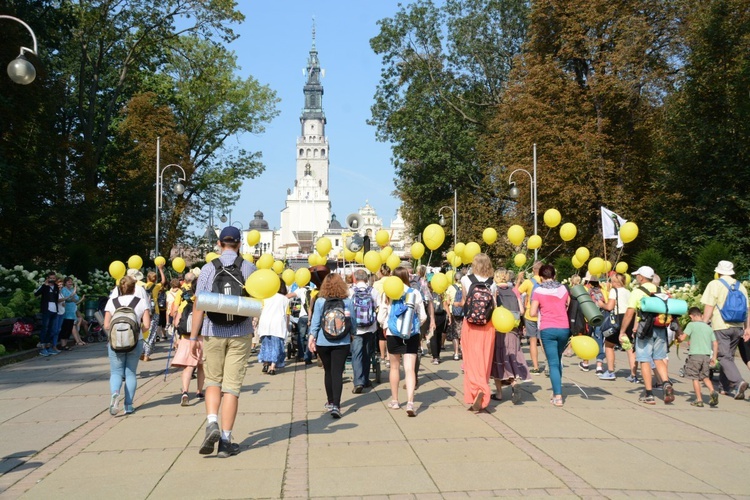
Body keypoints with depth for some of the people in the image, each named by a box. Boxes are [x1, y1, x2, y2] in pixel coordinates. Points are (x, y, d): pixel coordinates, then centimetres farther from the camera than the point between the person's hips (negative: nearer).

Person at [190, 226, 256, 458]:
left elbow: (198, 305, -4)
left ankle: (212, 423, -5)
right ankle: (225, 440, 6)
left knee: (213, 381, 16)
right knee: (232, 385, 5)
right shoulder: (249, 267, 0)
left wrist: (194, 336, 1)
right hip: (241, 334, 0)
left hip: (213, 333, 0)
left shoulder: (208, 268, -2)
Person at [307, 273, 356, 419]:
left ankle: (331, 402, 28)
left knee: (328, 372, 15)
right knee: (337, 373, -2)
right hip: (342, 342, -1)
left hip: (323, 342, 1)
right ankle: (336, 405, -13)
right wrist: (352, 334, 21)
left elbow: (315, 321, -5)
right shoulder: (348, 301, -2)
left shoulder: (320, 301, -4)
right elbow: (353, 323, 5)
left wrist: (312, 336, 2)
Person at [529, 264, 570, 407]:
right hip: (564, 328, 3)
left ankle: (558, 396, -9)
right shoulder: (563, 288, 7)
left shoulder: (538, 291, -3)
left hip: (547, 329, -3)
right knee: (558, 360, 20)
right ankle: (557, 391, 24)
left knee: (553, 363, -2)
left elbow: (532, 313, -7)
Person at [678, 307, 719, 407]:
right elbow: (715, 344, 11)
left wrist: (678, 337, 13)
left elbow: (682, 338, -9)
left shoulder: (691, 325, -2)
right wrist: (714, 357, 17)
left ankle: (699, 400, 3)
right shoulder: (709, 328, 14)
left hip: (695, 355, -5)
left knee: (695, 378, 4)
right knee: (705, 377, 18)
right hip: (707, 355, 5)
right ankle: (712, 392, -4)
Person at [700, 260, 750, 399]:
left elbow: (708, 307, -10)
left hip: (721, 327, -6)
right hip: (738, 327, 6)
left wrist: (703, 325, -7)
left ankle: (738, 382, -25)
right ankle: (726, 385, 22)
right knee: (729, 356, 16)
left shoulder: (714, 284, -3)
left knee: (724, 357, -6)